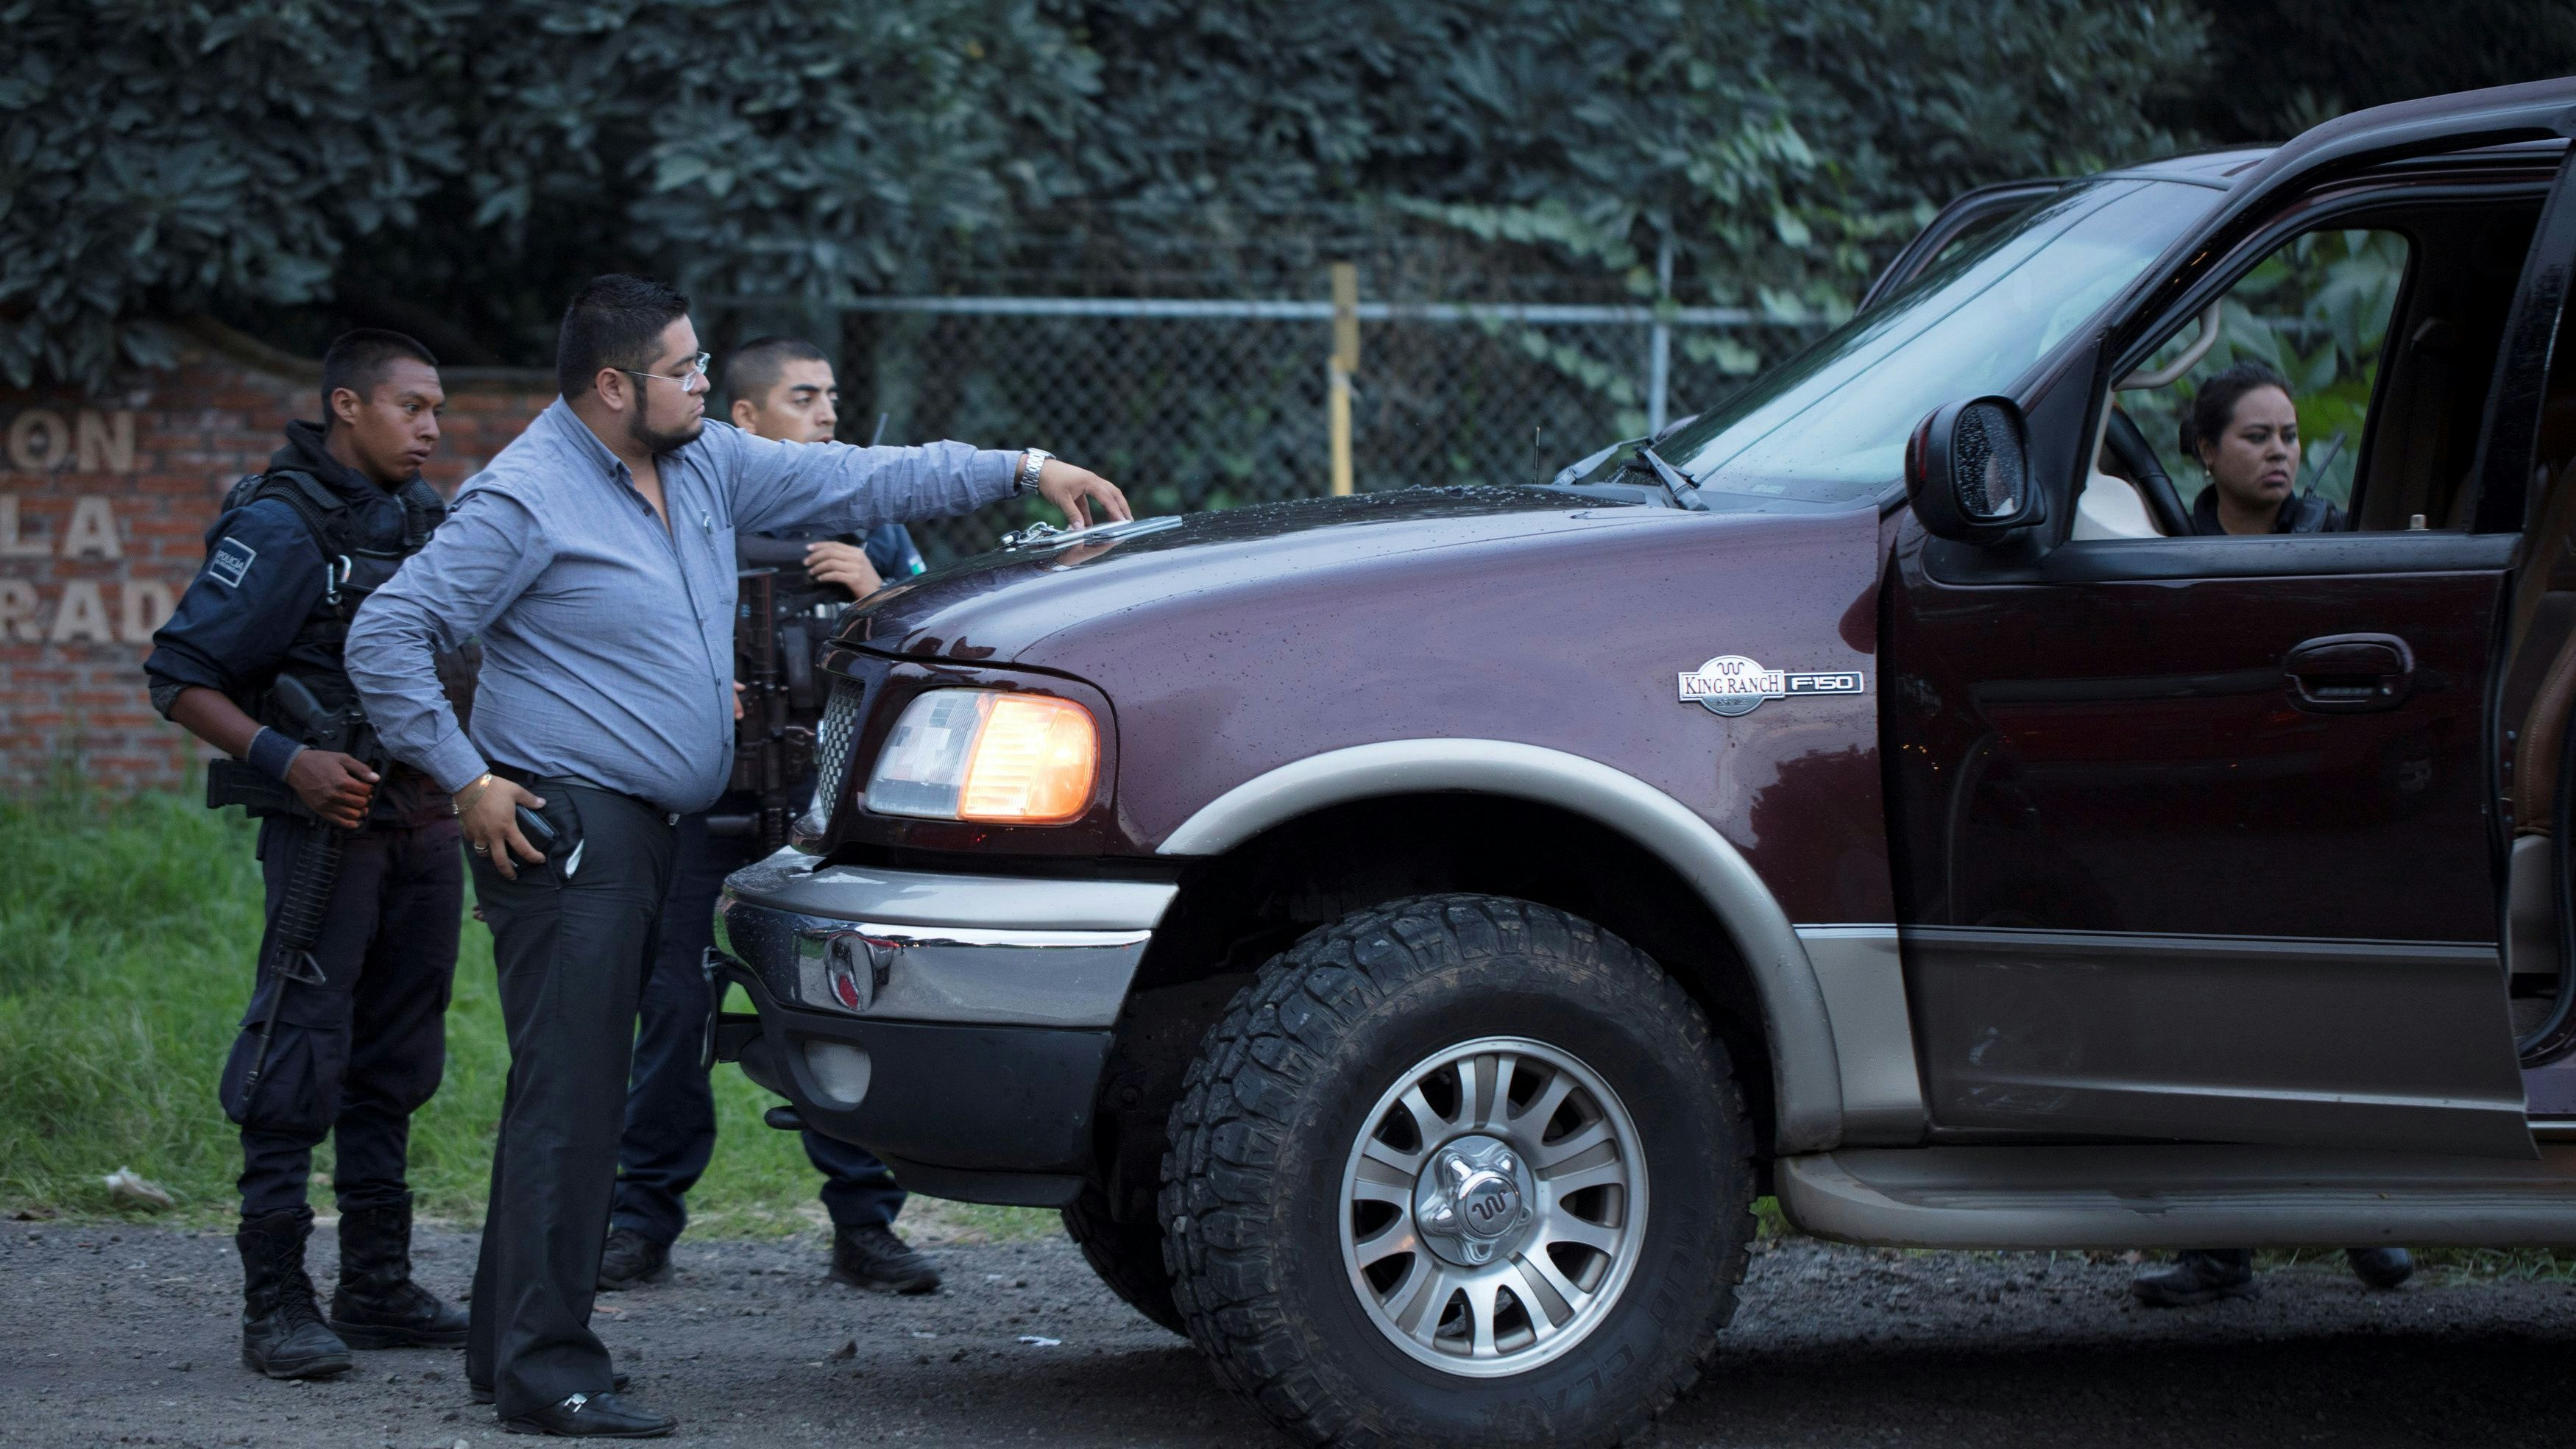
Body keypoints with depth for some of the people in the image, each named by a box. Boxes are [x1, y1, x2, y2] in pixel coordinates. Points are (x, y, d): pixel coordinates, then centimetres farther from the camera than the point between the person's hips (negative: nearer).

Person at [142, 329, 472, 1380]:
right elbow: (179, 675, -12)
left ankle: (378, 1289, 19)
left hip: (422, 824, 8)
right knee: (299, 1064, -8)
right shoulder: (282, 525, -10)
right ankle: (276, 1305, -7)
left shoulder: (425, 516, 12)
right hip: (330, 822, -8)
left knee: (394, 1065, 12)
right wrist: (286, 760, -22)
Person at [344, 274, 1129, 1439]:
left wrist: (1022, 471, 13)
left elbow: (853, 481, 18)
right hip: (564, 826, -9)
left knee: (581, 1092, 11)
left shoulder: (704, 465, 12)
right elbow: (385, 639, -14)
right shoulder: (526, 499, -13)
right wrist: (467, 784, -15)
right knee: (569, 1094, -12)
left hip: (646, 832, 9)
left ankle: (508, 1345, 17)